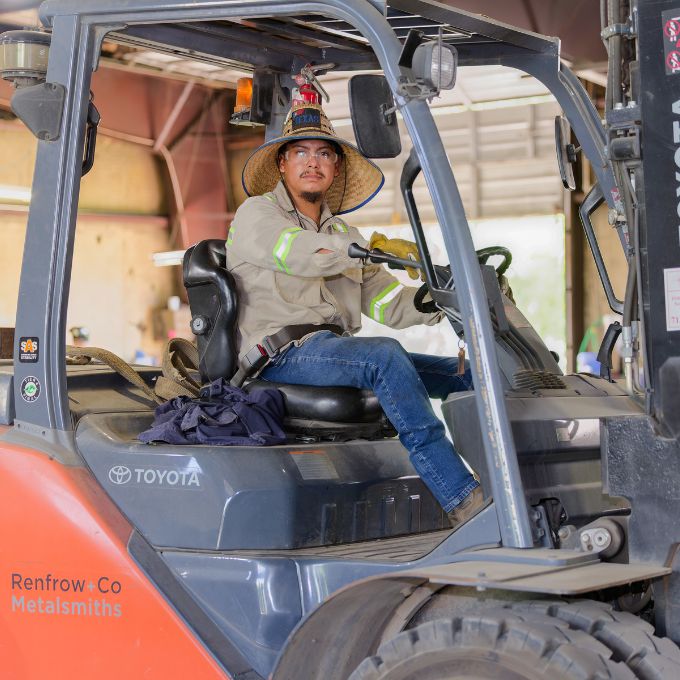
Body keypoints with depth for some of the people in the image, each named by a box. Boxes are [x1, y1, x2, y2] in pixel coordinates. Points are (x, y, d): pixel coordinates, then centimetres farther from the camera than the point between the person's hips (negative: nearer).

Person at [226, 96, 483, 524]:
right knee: (385, 356, -33)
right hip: (281, 355, -7)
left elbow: (388, 303, 15)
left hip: (336, 352, 8)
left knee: (464, 374, -7)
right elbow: (300, 254, -18)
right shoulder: (256, 214, 5)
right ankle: (462, 501, -38)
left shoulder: (342, 232, 25)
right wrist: (377, 246, -24)